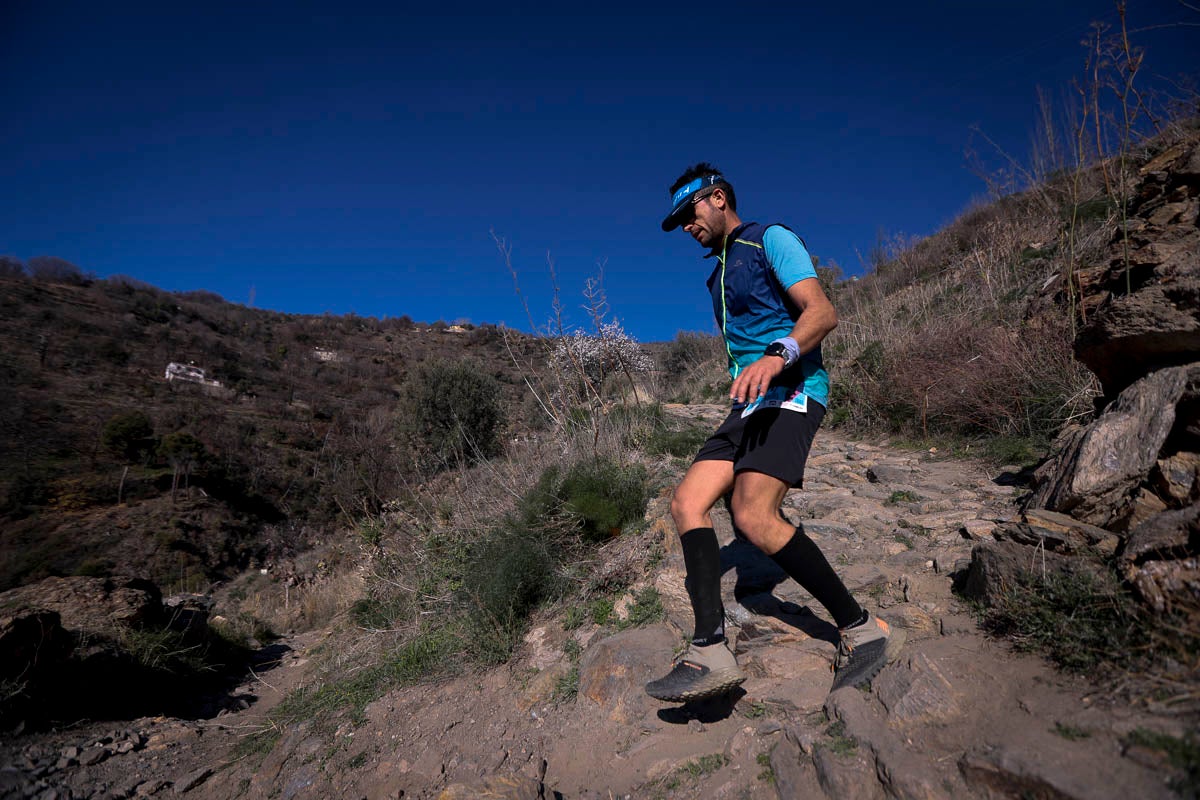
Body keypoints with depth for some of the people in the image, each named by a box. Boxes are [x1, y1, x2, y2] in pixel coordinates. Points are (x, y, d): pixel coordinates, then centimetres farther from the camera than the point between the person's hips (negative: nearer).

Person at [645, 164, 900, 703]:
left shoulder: (770, 239, 1)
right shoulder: (718, 276, 27)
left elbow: (823, 313, -14)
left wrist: (778, 355, -32)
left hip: (791, 390, -8)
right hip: (749, 403, 8)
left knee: (754, 515, -27)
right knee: (687, 503, -11)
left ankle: (862, 630, -11)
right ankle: (710, 653, -16)